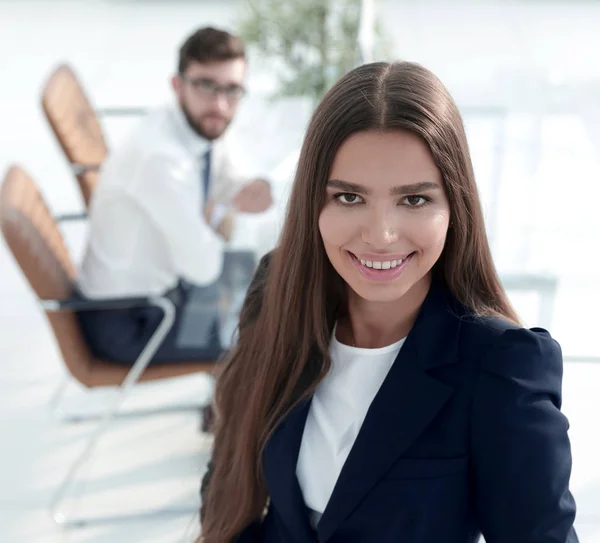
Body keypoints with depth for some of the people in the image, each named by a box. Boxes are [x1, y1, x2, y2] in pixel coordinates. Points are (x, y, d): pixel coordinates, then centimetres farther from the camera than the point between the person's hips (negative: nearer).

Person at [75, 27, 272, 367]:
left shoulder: (204, 126, -7)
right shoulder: (159, 158, -32)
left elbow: (229, 184, 12)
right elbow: (202, 267, -28)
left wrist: (250, 192, -11)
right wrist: (219, 220, -9)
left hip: (162, 282, 9)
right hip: (125, 324, -9)